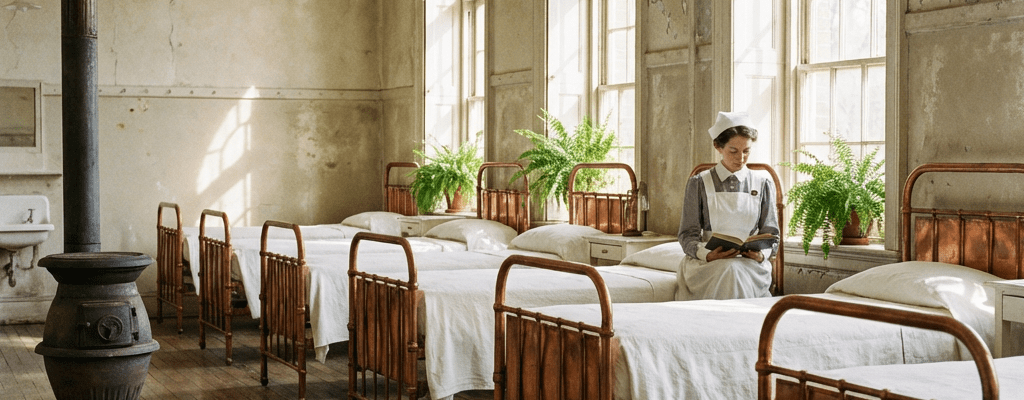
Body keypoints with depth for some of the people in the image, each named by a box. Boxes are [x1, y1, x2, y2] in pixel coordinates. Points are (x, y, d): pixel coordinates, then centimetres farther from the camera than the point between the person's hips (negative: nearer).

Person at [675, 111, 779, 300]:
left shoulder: (763, 183, 15)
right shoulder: (699, 184, 9)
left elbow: (770, 232, 13)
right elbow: (688, 234, 5)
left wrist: (761, 254, -11)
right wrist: (707, 254, -18)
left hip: (749, 264, 1)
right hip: (707, 263, -1)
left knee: (736, 272, -35)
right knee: (726, 271, -35)